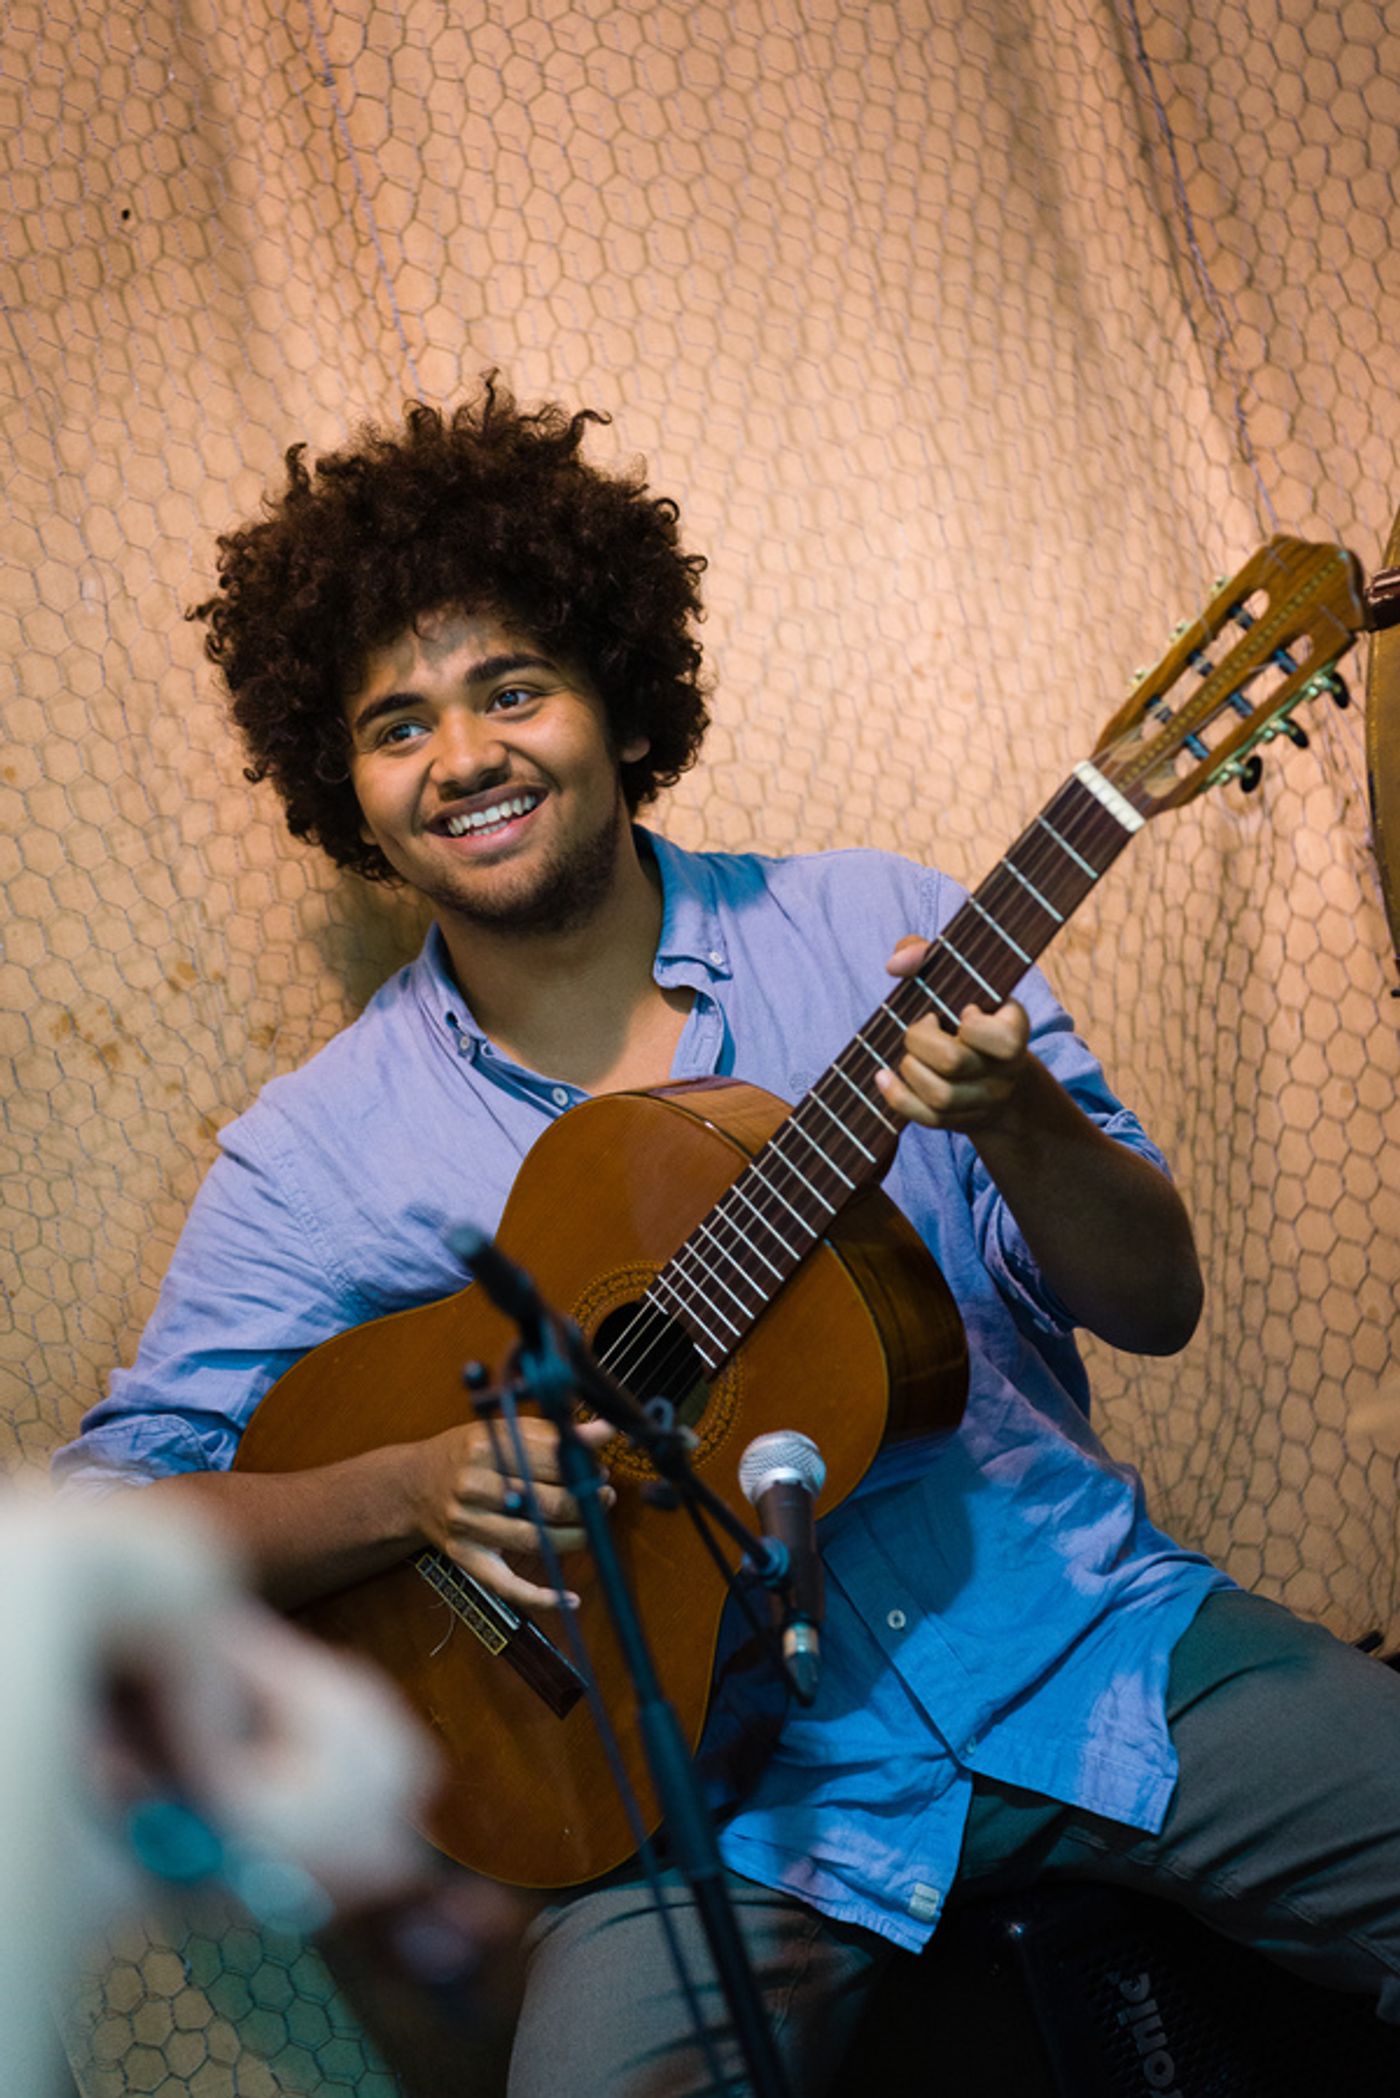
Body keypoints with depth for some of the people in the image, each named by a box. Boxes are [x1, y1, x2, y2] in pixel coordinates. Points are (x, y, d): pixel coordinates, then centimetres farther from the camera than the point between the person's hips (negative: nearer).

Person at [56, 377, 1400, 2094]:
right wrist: (416, 1490, -17)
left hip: (1084, 1634, 2)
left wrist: (1012, 1116, -18)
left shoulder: (882, 930, 2)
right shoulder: (320, 1152, -1)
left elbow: (1154, 1303, 3)